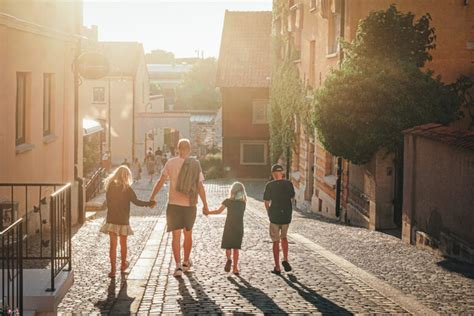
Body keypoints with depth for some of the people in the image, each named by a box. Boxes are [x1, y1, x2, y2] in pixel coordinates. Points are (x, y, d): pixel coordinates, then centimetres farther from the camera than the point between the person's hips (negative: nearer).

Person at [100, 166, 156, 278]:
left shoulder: (110, 187, -3)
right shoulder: (127, 189, -12)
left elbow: (108, 201, 6)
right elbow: (136, 202, -11)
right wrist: (150, 203, 0)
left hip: (111, 220, 1)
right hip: (123, 221, -1)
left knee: (113, 245, 3)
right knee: (123, 244, 16)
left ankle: (113, 269, -4)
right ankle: (123, 264, 34)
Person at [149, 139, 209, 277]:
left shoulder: (171, 163, -7)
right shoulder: (195, 165, -4)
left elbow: (160, 182, -5)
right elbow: (200, 187, -3)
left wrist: (152, 197, 6)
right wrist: (205, 205, 6)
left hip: (174, 204, -1)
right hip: (190, 205, 2)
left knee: (176, 236, 2)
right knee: (188, 234, 19)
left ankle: (178, 266, -9)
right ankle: (186, 262, 33)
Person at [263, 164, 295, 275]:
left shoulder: (270, 185, -9)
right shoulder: (288, 183, -3)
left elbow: (266, 202, -5)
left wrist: (269, 213, 10)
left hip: (275, 216, -2)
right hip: (287, 216, 2)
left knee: (276, 241, 7)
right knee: (284, 237, 24)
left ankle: (277, 267, 9)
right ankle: (285, 259, 8)